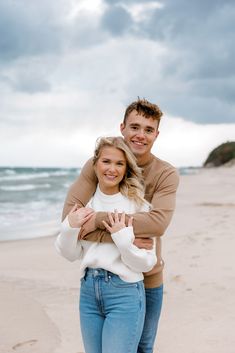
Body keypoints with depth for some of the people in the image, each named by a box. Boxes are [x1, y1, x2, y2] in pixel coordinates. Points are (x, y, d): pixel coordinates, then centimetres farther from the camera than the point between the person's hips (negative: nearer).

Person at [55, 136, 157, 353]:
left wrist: (122, 236, -21)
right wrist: (69, 227, -11)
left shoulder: (137, 204, -8)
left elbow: (146, 263, -8)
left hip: (125, 293, -4)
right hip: (88, 291, 4)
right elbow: (70, 254, 6)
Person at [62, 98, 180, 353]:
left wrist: (100, 219, -29)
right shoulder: (97, 165, -10)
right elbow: (70, 215, -20)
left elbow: (159, 222, -28)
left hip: (147, 278, 0)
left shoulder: (167, 174, -12)